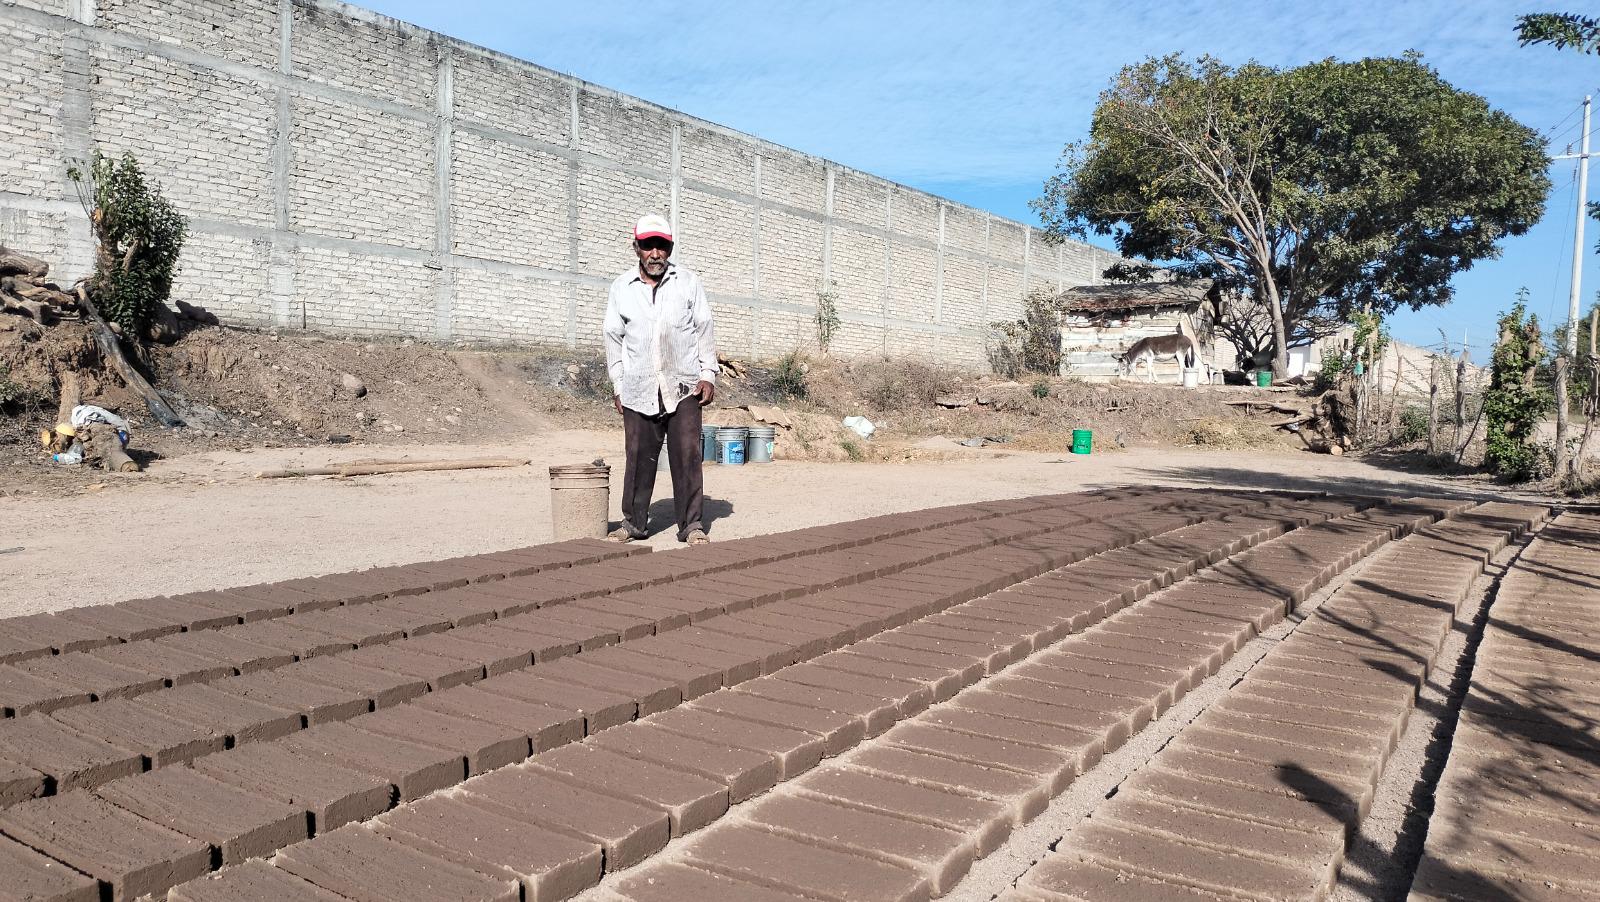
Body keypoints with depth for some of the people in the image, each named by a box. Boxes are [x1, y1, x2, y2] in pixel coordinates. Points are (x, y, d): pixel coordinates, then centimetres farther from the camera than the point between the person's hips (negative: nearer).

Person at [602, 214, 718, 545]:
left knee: (687, 456, -3)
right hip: (638, 389, 1)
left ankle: (692, 524, 5)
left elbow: (704, 330, 8)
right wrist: (617, 385, 8)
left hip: (683, 386, -1)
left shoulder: (688, 282, 7)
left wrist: (708, 374, 1)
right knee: (639, 457, 3)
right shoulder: (621, 288, 8)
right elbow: (614, 338, 11)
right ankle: (634, 521, 16)